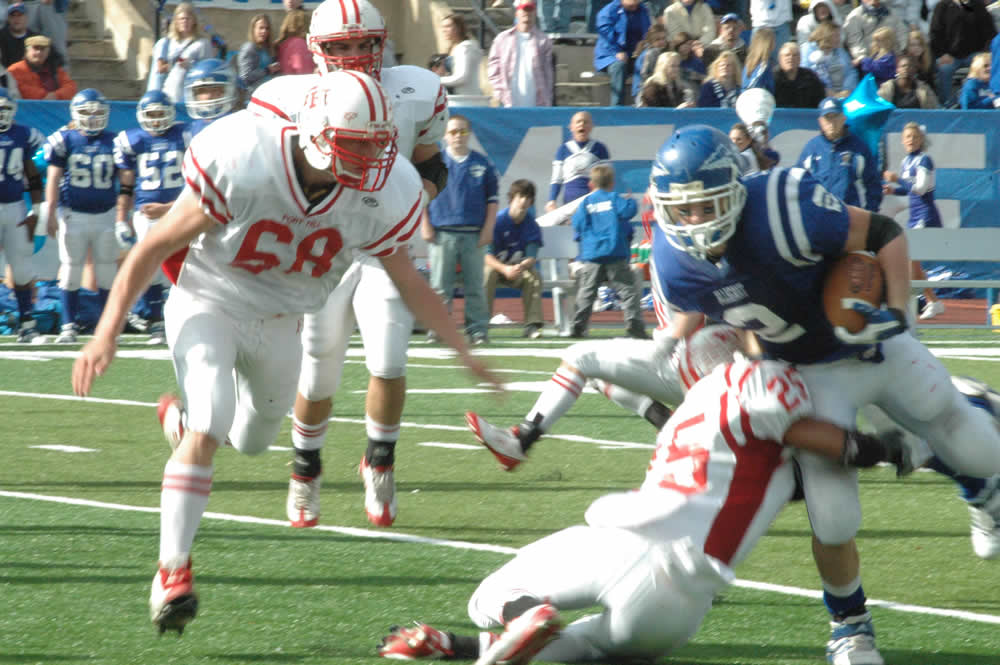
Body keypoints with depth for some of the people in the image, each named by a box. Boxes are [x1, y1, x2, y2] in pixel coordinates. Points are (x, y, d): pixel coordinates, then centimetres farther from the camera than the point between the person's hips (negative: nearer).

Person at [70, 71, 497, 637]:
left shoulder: (381, 196, -20)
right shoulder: (243, 166, -31)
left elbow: (408, 281, -1)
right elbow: (158, 245, -21)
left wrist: (466, 354, 1)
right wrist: (109, 330, -23)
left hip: (280, 322, 5)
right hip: (211, 301, -5)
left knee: (254, 440, 21)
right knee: (210, 429, -24)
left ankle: (181, 420, 55)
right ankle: (173, 569, -13)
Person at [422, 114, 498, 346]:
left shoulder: (483, 164, 9)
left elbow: (492, 199, 11)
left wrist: (488, 229, 2)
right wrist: (425, 225, -3)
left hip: (473, 235, 1)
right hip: (442, 234, -1)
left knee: (475, 286, 1)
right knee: (440, 286, -1)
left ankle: (478, 329, 4)